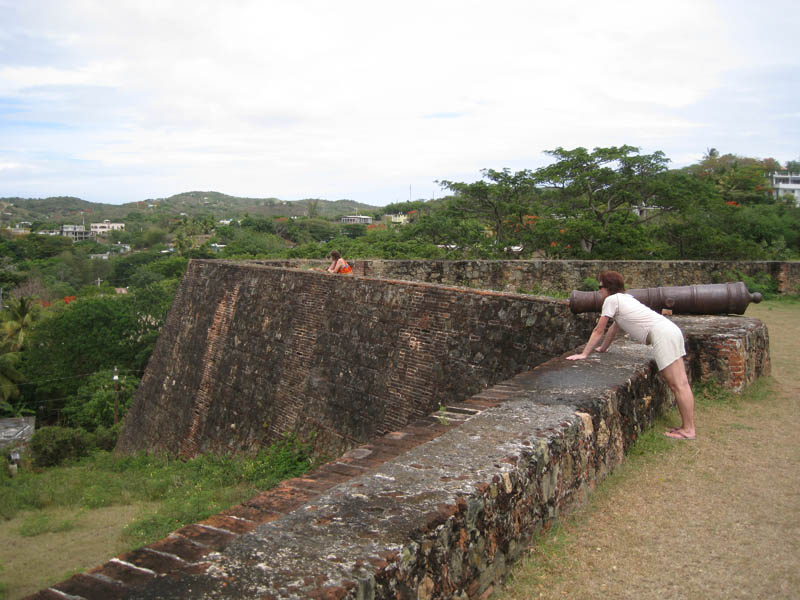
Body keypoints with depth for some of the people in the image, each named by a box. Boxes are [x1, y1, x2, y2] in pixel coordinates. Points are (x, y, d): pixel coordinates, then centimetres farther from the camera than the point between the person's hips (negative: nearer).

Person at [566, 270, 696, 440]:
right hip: (672, 330, 9)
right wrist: (603, 349, 39)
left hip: (662, 335, -9)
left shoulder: (611, 300, -1)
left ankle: (689, 430, -5)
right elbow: (614, 329, 32)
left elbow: (598, 331, 1)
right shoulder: (625, 298, 25)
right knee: (681, 384, 9)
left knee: (678, 385, -7)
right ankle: (686, 426, 12)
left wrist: (584, 354, 7)